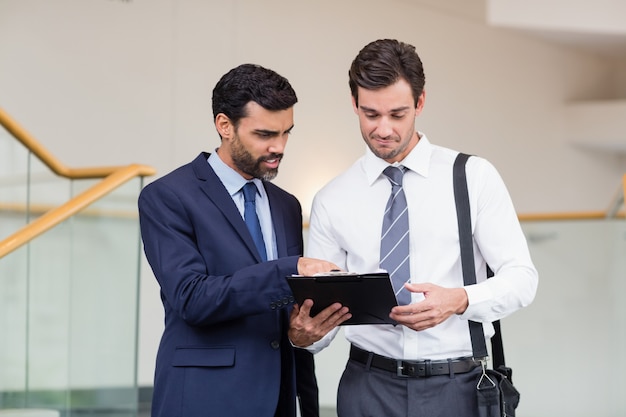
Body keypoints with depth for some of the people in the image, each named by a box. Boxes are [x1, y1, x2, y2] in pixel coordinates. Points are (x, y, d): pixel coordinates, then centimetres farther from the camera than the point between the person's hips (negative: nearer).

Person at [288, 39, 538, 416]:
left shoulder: (474, 177, -1)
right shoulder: (332, 201, 4)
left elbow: (521, 277, -4)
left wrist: (459, 299, -23)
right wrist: (303, 333, -20)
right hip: (369, 386, 1)